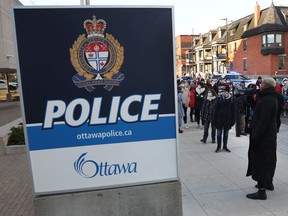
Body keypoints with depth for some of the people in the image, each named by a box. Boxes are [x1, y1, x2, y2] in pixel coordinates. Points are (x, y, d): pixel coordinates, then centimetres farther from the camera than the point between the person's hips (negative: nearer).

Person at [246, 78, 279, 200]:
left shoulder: (267, 100, -21)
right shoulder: (272, 98, 12)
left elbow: (263, 121, -25)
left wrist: (256, 137, -24)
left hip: (263, 136, -11)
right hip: (270, 136, 11)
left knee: (260, 161, -6)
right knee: (269, 158, 22)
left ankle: (262, 191, 0)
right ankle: (268, 183, 38)